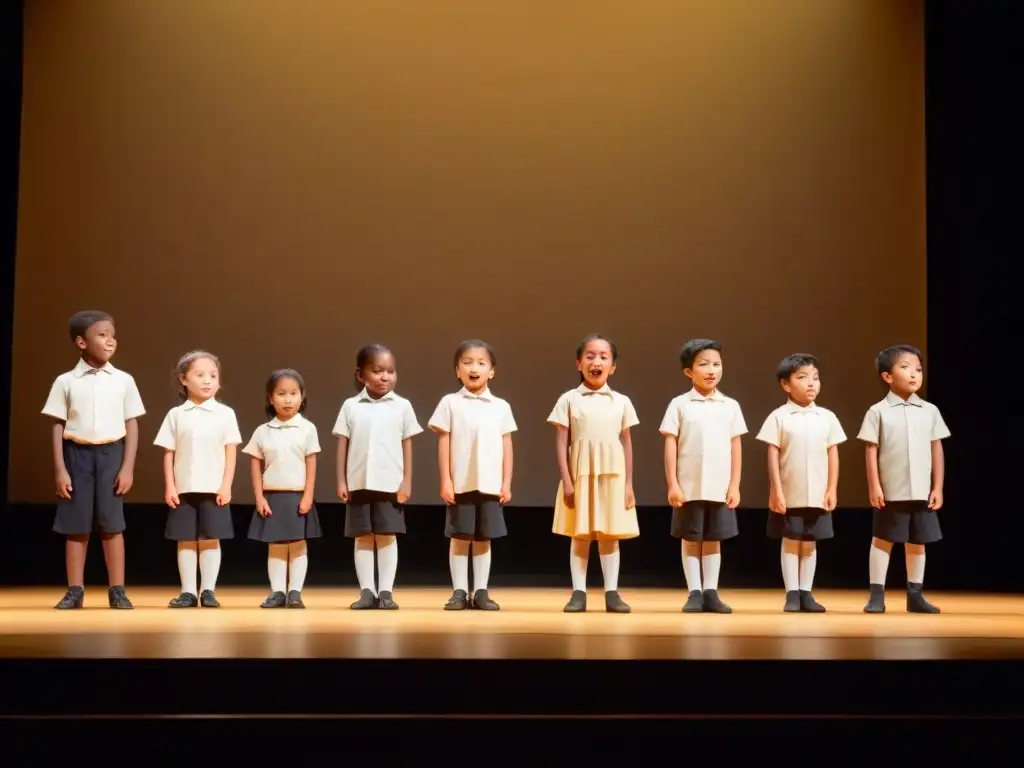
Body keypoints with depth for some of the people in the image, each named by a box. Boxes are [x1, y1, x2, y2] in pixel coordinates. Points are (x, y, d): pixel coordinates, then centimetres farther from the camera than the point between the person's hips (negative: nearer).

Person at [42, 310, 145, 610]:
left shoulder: (124, 381, 3)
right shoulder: (65, 382, 0)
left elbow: (131, 425, 4)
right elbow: (57, 427, 1)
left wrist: (128, 467, -3)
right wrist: (59, 469, -4)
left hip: (110, 453, 0)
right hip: (77, 453, 0)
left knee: (112, 524, 1)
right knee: (76, 526, 3)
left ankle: (117, 591, 6)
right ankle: (75, 591, 10)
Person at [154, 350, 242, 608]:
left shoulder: (225, 413, 3)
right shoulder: (176, 414, 5)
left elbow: (230, 453, 1)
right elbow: (168, 453, 5)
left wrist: (226, 486, -6)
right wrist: (169, 487, -2)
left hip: (214, 489, -1)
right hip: (184, 489, 1)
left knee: (210, 539, 1)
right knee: (186, 541, 3)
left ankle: (209, 591, 7)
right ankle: (188, 592, 8)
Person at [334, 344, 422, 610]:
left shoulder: (402, 406, 2)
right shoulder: (351, 406, 3)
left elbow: (407, 445, 4)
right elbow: (343, 445, 5)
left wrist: (407, 481, -1)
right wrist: (341, 481, 1)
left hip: (391, 483, -1)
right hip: (359, 483, 1)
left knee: (387, 537, 1)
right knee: (363, 537, 5)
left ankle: (386, 592, 5)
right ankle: (367, 591, 9)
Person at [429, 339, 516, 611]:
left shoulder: (501, 406, 6)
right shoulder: (450, 403, 1)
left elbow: (507, 447, 8)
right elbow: (443, 444, 0)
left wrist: (507, 483, 3)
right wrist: (445, 481, -5)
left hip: (491, 485, 2)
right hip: (460, 484, -1)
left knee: (483, 539, 6)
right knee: (459, 538, 2)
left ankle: (481, 592, 12)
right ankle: (460, 592, 9)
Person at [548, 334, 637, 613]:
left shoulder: (621, 402, 7)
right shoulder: (569, 399, 1)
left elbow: (627, 444, 9)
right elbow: (561, 443, -1)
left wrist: (628, 483, 5)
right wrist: (566, 480, -8)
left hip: (612, 476, 1)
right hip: (580, 475, -1)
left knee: (610, 534, 5)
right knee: (579, 534, 2)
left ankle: (612, 593, 10)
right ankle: (579, 593, 7)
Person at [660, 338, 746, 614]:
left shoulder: (730, 406, 5)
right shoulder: (680, 405, -1)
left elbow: (736, 448, 7)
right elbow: (670, 446, -2)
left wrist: (734, 486, 2)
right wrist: (672, 484, -7)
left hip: (720, 489, 2)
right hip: (689, 488, -2)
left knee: (713, 540, 7)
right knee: (691, 540, 4)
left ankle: (711, 593, 13)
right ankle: (695, 594, 11)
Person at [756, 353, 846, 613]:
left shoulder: (827, 417, 4)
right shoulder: (779, 417, -5)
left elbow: (833, 455, 6)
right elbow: (773, 456, -5)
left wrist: (832, 490, 2)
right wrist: (776, 490, -9)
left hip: (818, 495, 2)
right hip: (789, 495, -2)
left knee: (809, 544, 8)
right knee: (790, 542, 5)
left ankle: (806, 594, 16)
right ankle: (792, 594, 10)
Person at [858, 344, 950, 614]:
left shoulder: (930, 411, 5)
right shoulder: (878, 411, -3)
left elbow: (937, 450, 8)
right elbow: (871, 451, -4)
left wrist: (938, 488, 4)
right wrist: (874, 486, -9)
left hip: (922, 492, 3)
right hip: (891, 492, -3)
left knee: (917, 543, 10)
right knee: (882, 541, 3)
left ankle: (915, 595, 19)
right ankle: (877, 595, 8)